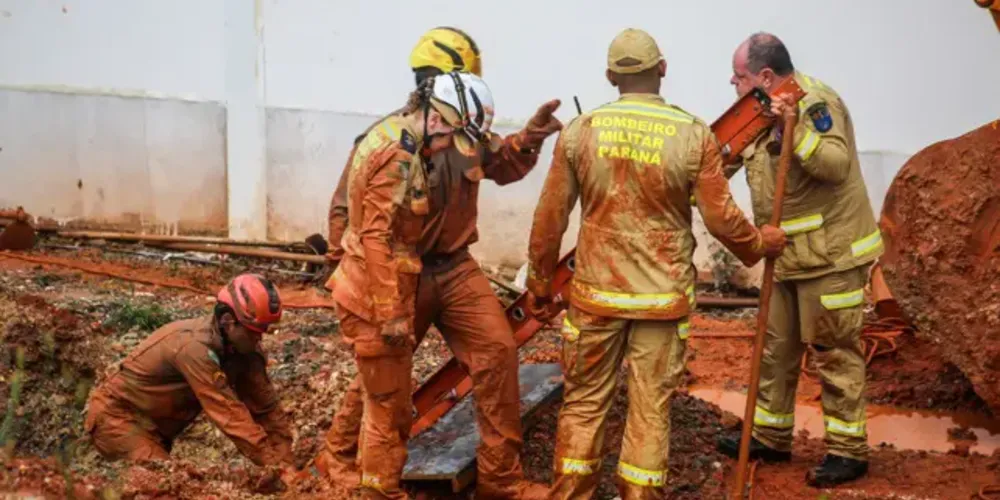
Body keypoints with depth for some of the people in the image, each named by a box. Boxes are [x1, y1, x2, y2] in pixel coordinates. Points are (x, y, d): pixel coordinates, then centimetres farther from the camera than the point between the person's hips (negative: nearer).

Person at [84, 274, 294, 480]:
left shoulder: (244, 347, -8)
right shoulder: (196, 346, -33)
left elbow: (266, 407, -5)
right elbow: (230, 414, -36)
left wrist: (285, 464, -13)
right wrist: (274, 466, -36)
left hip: (154, 427, 9)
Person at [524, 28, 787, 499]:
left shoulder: (579, 131, -4)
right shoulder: (694, 134, -8)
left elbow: (550, 217, 0)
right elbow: (720, 218, -5)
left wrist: (540, 284, 12)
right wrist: (758, 244, 15)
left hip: (596, 292, 1)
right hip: (663, 296, -1)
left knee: (584, 401, 13)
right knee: (651, 407, 8)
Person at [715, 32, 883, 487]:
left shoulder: (815, 102, -18)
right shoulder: (763, 111, 10)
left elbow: (836, 165, -30)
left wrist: (795, 127, -41)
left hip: (829, 253, -9)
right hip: (787, 254, 9)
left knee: (834, 351, -1)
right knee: (776, 347, 16)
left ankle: (848, 450, 9)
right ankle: (770, 436, 29)